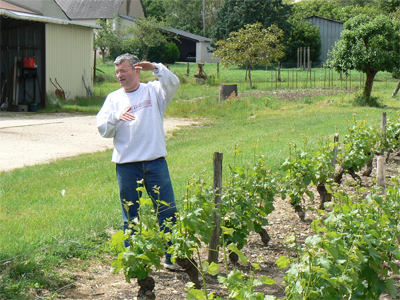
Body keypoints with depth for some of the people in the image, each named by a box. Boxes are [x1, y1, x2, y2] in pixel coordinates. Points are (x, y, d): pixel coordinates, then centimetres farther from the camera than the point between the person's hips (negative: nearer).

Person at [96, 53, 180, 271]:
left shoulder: (153, 91, 9)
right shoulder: (113, 98, 13)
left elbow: (172, 84, -10)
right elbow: (103, 129, 4)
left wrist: (155, 68, -22)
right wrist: (116, 117, -14)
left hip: (155, 161, -1)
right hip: (126, 164, 1)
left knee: (168, 212, 2)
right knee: (130, 216, 7)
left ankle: (172, 257, 12)